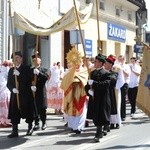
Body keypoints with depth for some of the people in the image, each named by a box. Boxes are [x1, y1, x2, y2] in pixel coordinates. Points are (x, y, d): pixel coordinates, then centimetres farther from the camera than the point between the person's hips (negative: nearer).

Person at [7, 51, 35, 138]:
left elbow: (29, 80, -12)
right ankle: (15, 131, -1)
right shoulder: (11, 70, 13)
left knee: (27, 111, 3)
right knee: (14, 112, -4)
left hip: (26, 95, -3)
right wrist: (12, 89, -10)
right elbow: (8, 83, 11)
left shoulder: (26, 68, 1)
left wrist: (19, 74, -20)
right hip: (15, 95, 3)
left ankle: (30, 127, 25)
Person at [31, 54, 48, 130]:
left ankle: (44, 123, 12)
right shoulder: (30, 70, 10)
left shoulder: (44, 70, 5)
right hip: (33, 92, 2)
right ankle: (36, 123, 8)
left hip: (41, 92, -1)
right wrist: (31, 86, -14)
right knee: (35, 108, 1)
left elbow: (46, 77, -12)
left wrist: (39, 73, -22)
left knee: (42, 108, 2)